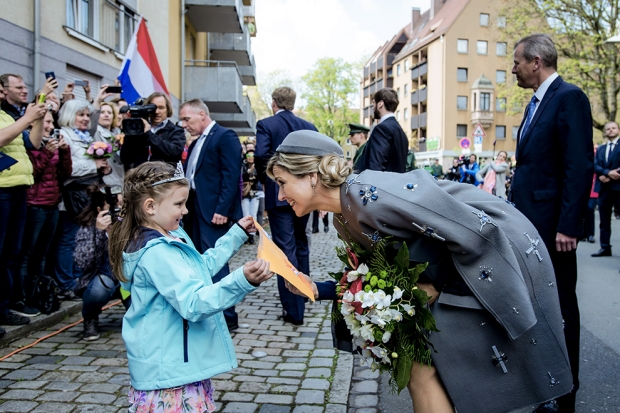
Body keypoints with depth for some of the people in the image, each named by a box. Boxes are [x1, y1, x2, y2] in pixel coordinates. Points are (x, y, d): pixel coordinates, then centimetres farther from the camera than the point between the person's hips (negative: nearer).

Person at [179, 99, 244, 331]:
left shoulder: (225, 137, -7)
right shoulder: (196, 143, 20)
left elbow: (231, 176, -15)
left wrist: (222, 209, -21)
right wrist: (186, 207, 12)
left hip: (214, 212, -9)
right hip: (194, 211, 9)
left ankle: (227, 316, 0)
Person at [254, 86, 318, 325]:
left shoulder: (266, 125, -5)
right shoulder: (309, 127, 7)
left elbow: (261, 156, -19)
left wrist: (264, 179, -2)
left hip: (278, 194, -4)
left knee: (285, 248, -3)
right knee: (301, 243, 21)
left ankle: (294, 310, -2)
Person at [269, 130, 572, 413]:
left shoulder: (367, 193, -28)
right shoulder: (343, 220, 2)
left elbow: (475, 232, -27)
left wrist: (442, 288, -15)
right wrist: (317, 290, -4)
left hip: (497, 253, -8)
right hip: (454, 265, 9)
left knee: (421, 366, -5)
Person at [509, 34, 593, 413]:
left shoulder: (569, 97, -13)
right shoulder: (537, 102, 15)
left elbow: (581, 166, -20)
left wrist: (569, 226, -22)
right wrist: (518, 209, 13)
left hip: (552, 223, -9)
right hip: (529, 219, 9)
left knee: (559, 306, 3)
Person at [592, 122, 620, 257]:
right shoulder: (600, 149, 17)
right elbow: (595, 166, 3)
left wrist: (609, 176, -14)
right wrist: (608, 173, -14)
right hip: (604, 187, 5)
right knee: (604, 220, 7)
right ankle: (605, 247, 12)